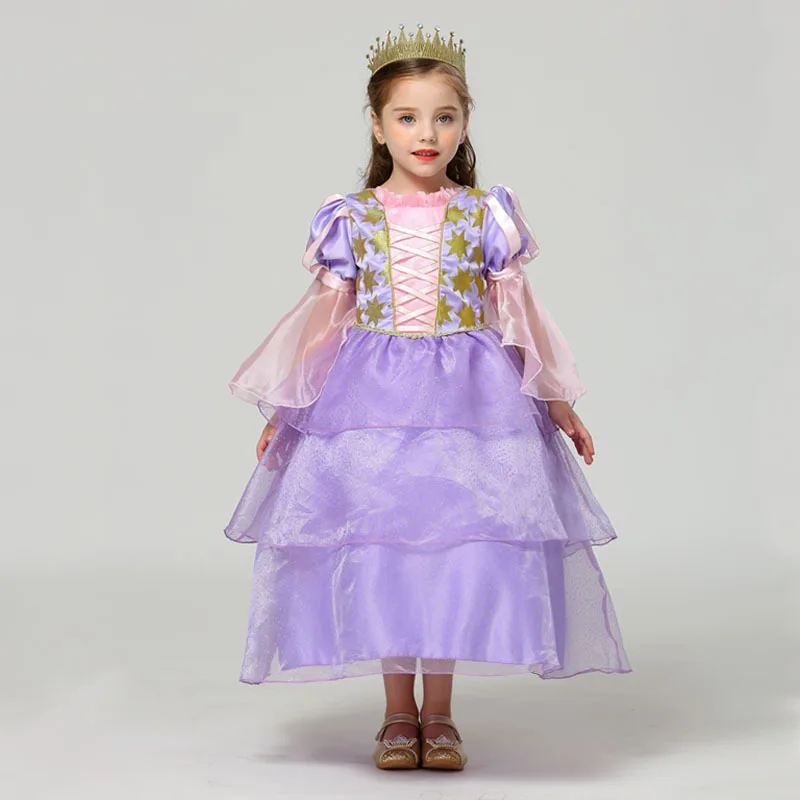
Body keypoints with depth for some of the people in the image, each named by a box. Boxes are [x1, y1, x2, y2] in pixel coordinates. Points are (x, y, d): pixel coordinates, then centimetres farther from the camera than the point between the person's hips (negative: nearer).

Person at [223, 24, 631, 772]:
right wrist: (283, 412, 5)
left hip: (467, 401, 0)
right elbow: (325, 320, 7)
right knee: (379, 549, 2)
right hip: (370, 402, 0)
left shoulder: (484, 214, 2)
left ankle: (438, 711, 14)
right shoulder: (352, 218, 3)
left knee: (457, 547, -1)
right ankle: (398, 712, 17)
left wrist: (560, 405, 7)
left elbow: (517, 317, 7)